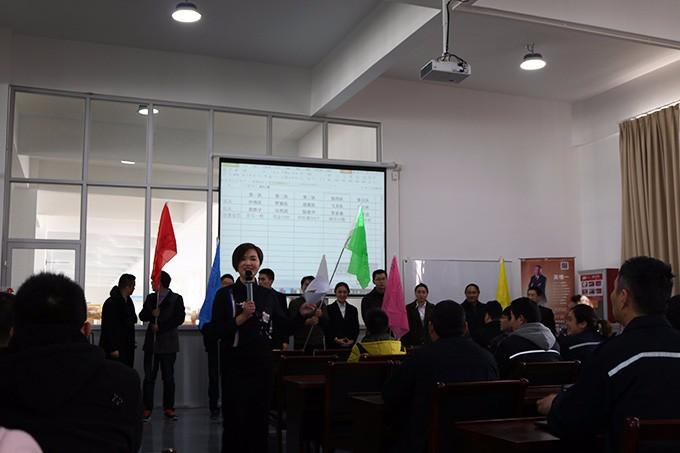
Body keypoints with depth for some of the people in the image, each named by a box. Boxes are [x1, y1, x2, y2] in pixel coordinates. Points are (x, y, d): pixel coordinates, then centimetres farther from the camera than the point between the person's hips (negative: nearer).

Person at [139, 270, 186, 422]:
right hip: (151, 342, 3)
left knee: (168, 377, 2)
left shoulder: (176, 299, 0)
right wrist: (151, 313, -11)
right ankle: (147, 408, 4)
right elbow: (142, 316, 10)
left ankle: (169, 408, 9)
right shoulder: (150, 298, 15)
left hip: (168, 343, -3)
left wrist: (161, 327, -11)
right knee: (149, 377, 0)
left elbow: (180, 318, -7)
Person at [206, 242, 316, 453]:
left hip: (262, 364, 3)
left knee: (260, 420, 10)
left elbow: (286, 327, 10)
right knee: (234, 421, 1)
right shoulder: (225, 294, -1)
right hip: (235, 365, -3)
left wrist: (301, 314, -7)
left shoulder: (268, 295, 9)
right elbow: (214, 331, -10)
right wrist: (242, 317, -18)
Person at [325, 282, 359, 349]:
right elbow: (327, 329, -1)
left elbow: (356, 328, 12)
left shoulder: (353, 309, 13)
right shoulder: (329, 309, 3)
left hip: (350, 345, 2)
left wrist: (352, 340, -5)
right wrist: (336, 340, -13)